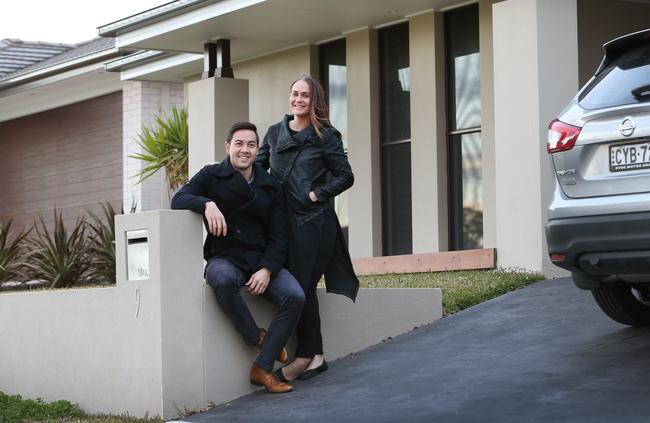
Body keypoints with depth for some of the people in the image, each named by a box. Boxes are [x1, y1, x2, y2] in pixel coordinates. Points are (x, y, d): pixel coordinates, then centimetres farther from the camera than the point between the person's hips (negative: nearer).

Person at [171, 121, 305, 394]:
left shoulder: (271, 187, 11)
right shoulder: (211, 177, 5)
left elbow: (279, 237, 5)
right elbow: (178, 200, -10)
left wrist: (266, 270, -13)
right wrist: (207, 203, -32)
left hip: (263, 259, 3)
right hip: (224, 258, -3)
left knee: (295, 296, -25)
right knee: (223, 280, -40)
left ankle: (263, 368, -19)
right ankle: (257, 337, -18)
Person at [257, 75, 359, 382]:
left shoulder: (326, 137, 0)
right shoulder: (275, 133, 13)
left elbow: (345, 176, 1)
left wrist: (317, 194, -8)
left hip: (314, 222, -5)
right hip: (282, 220, 5)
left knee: (302, 287, -7)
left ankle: (305, 357, 0)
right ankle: (315, 356, 7)